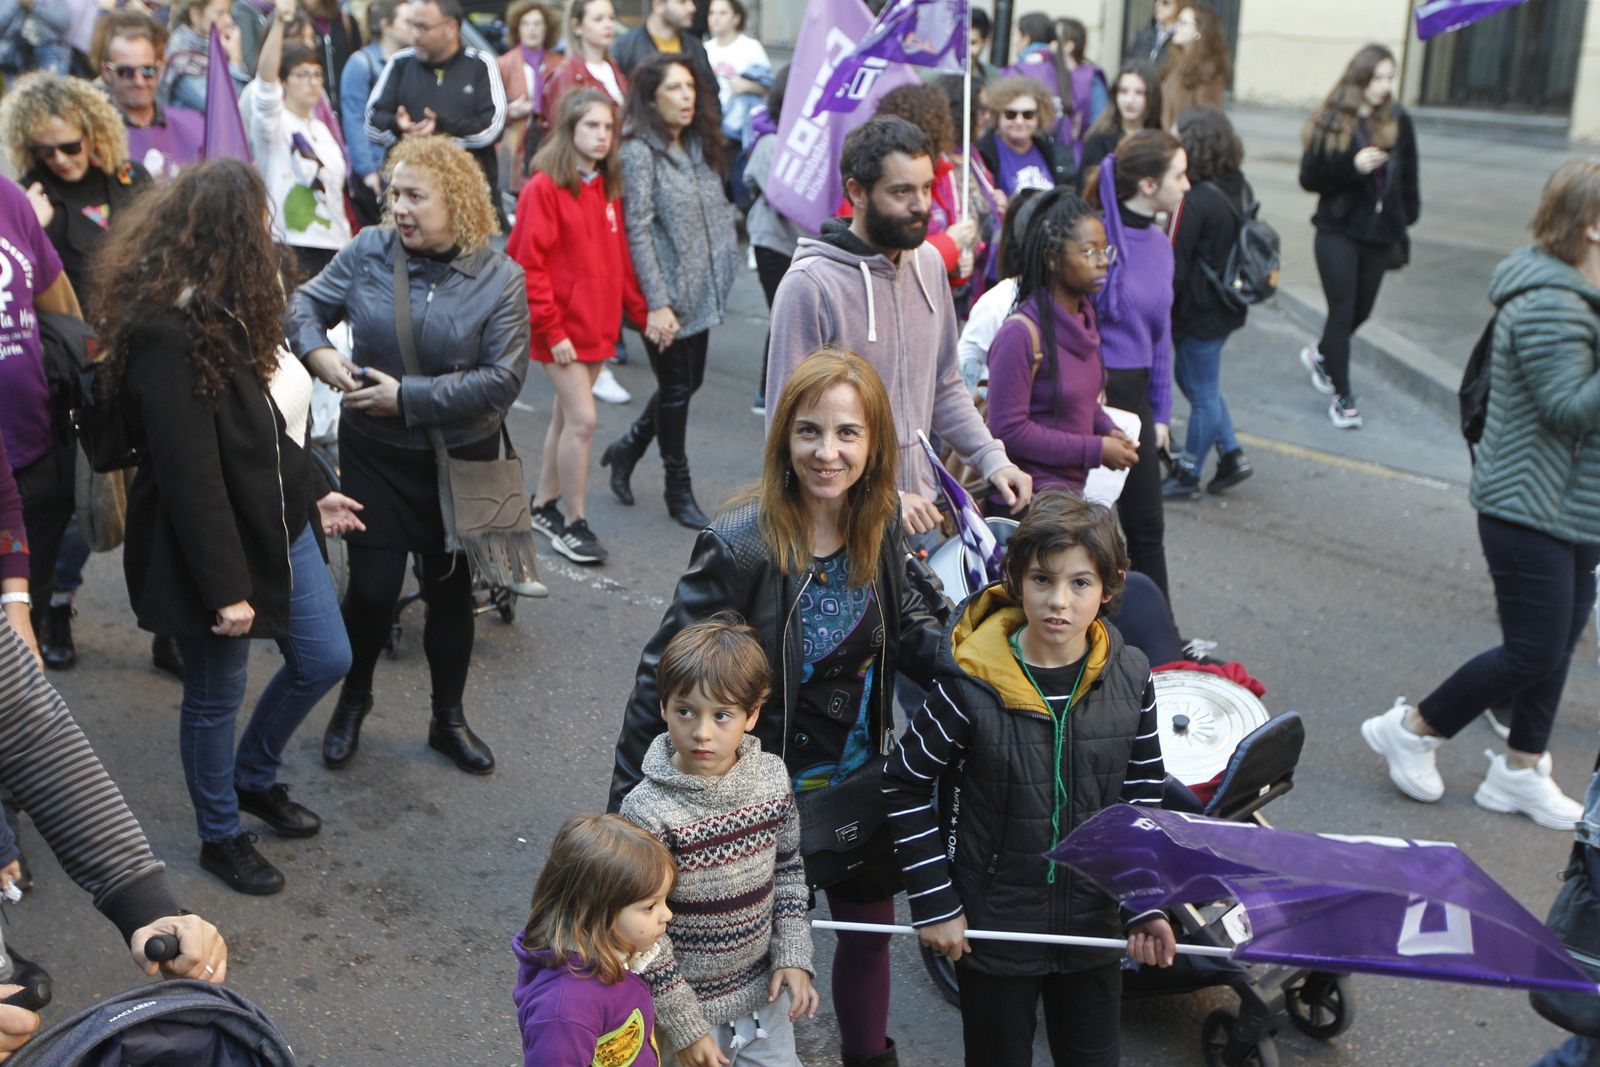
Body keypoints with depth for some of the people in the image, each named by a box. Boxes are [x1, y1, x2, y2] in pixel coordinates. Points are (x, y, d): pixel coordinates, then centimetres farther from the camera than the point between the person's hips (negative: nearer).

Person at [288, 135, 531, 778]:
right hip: (374, 452, 0)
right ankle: (354, 699, 31)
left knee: (451, 588, 13)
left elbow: (503, 380, -16)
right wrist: (316, 350, -15)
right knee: (372, 587, 0)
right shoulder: (367, 252, -6)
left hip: (461, 459, 0)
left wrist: (408, 397, -20)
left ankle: (449, 720, 33)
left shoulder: (499, 279, -11)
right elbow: (306, 302, 8)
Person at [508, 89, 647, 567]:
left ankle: (544, 505, 30)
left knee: (566, 416, 16)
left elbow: (619, 258, 16)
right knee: (582, 419, -8)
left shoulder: (606, 188, 10)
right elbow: (528, 263, -15)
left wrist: (638, 311, 11)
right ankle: (573, 523, 4)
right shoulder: (544, 188, -12)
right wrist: (552, 330, -16)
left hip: (598, 325, 7)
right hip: (562, 329, -7)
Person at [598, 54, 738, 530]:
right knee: (676, 388, 3)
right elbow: (639, 231, -17)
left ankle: (626, 449, 36)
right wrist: (657, 304, -20)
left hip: (701, 291, 7)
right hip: (667, 296, -7)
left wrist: (721, 280, 12)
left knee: (689, 383, 14)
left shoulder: (700, 145, 9)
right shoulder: (639, 151, -14)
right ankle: (679, 490, 19)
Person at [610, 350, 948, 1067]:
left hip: (860, 783, 6)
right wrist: (627, 805, -17)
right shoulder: (740, 544, -26)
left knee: (870, 926, 23)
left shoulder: (880, 524, -8)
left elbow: (906, 628, 6)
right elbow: (666, 673, -20)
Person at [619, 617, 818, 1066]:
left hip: (765, 990, 5)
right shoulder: (649, 811, -25)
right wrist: (684, 1026, -15)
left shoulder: (772, 776, -10)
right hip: (687, 1000, -4)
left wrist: (793, 958, -1)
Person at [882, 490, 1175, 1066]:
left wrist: (1148, 907, -5)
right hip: (994, 930, -3)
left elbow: (1143, 798, 2)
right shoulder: (971, 685, -19)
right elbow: (904, 784, -8)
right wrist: (933, 903, -9)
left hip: (1094, 928, 3)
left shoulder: (1130, 679, -9)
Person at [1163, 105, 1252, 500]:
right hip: (1227, 304, 9)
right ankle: (1232, 456, 27)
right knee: (1196, 380, 23)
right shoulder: (1239, 187, 3)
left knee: (1202, 392, 5)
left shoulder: (1194, 200, -24)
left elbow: (1174, 264, -20)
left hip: (1200, 311, -9)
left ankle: (1187, 476, 21)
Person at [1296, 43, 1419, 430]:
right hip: (1339, 233, -3)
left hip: (1380, 234, 3)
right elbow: (1309, 178, -7)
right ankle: (1343, 397, 8)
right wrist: (1352, 166, -21)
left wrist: (1407, 223, 1)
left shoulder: (1399, 122, 1)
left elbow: (1408, 178, 7)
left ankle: (1319, 355, 43)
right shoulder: (1332, 123, -6)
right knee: (1343, 310, -3)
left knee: (1361, 309, 14)